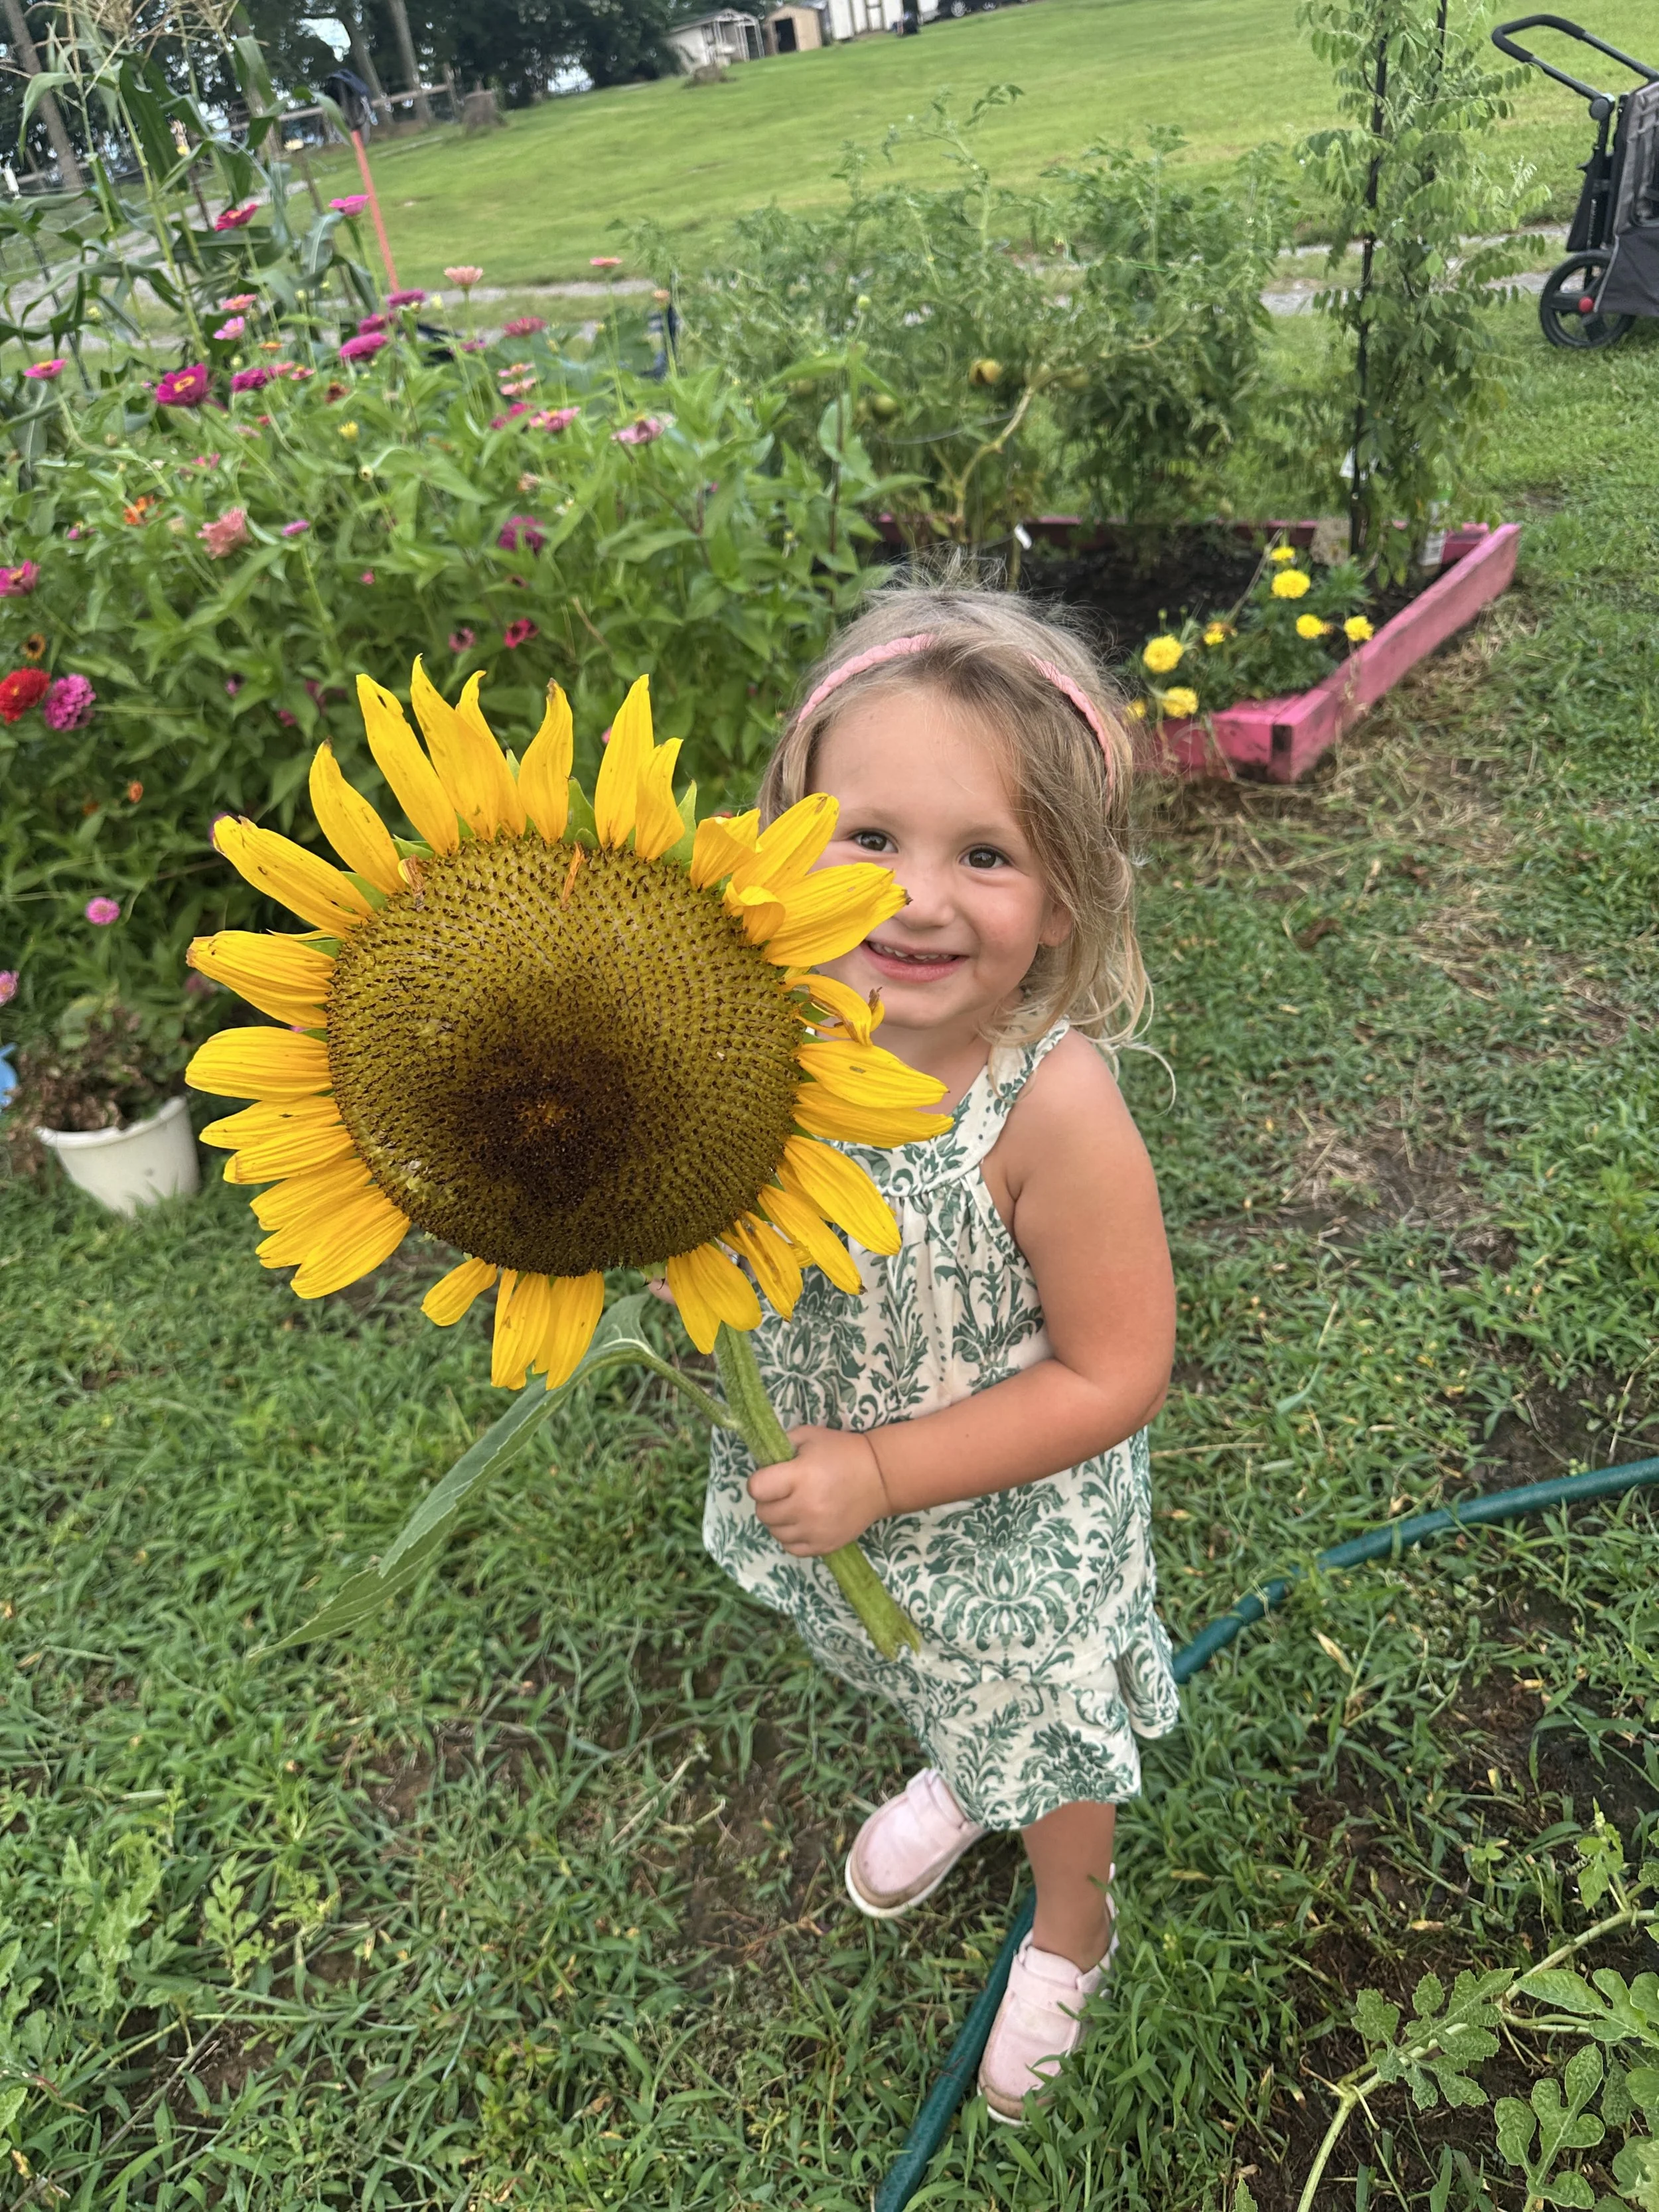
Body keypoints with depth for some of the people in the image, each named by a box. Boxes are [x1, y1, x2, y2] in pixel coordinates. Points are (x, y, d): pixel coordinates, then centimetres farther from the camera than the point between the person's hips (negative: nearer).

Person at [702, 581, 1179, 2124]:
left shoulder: (1052, 1101, -35)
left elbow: (1115, 1376, -25)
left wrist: (882, 1470, -24)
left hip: (1013, 1526, -4)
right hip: (833, 1483, 5)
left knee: (1043, 1739, 26)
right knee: (925, 1684, 35)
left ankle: (1070, 1930, 60)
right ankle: (954, 1779, 71)